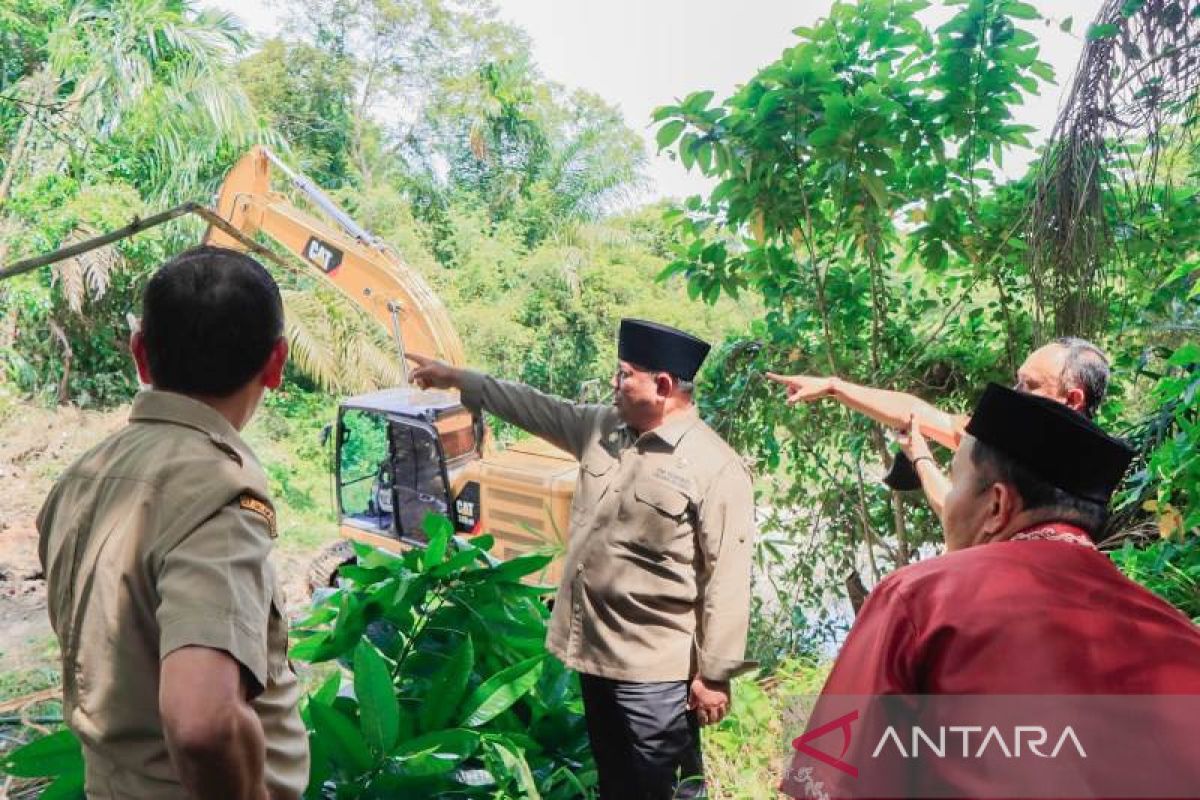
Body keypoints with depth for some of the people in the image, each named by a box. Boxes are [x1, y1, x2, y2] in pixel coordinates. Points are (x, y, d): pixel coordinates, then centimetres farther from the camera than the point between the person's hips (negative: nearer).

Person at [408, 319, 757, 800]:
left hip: (655, 670, -8)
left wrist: (715, 674, -16)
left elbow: (727, 579, -19)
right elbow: (536, 408, 16)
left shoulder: (716, 468, -19)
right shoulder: (601, 427, 4)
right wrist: (457, 380, 20)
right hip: (595, 651, 8)